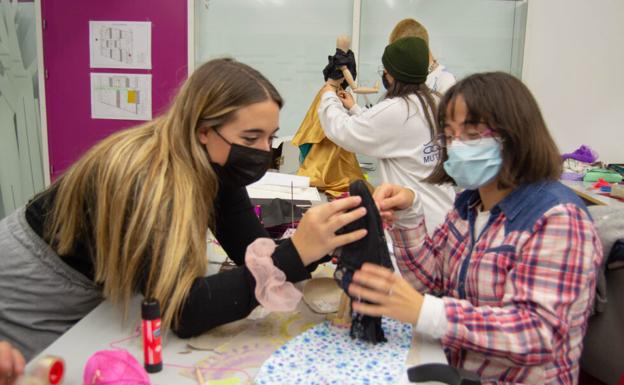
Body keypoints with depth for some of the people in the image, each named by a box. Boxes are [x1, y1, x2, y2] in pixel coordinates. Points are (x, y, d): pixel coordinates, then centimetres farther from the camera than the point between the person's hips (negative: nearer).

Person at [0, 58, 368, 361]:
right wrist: (295, 253, -49)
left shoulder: (214, 165, -15)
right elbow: (184, 311, -42)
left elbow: (254, 251, -14)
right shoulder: (143, 177, -38)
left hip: (92, 290, 6)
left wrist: (318, 244, -31)